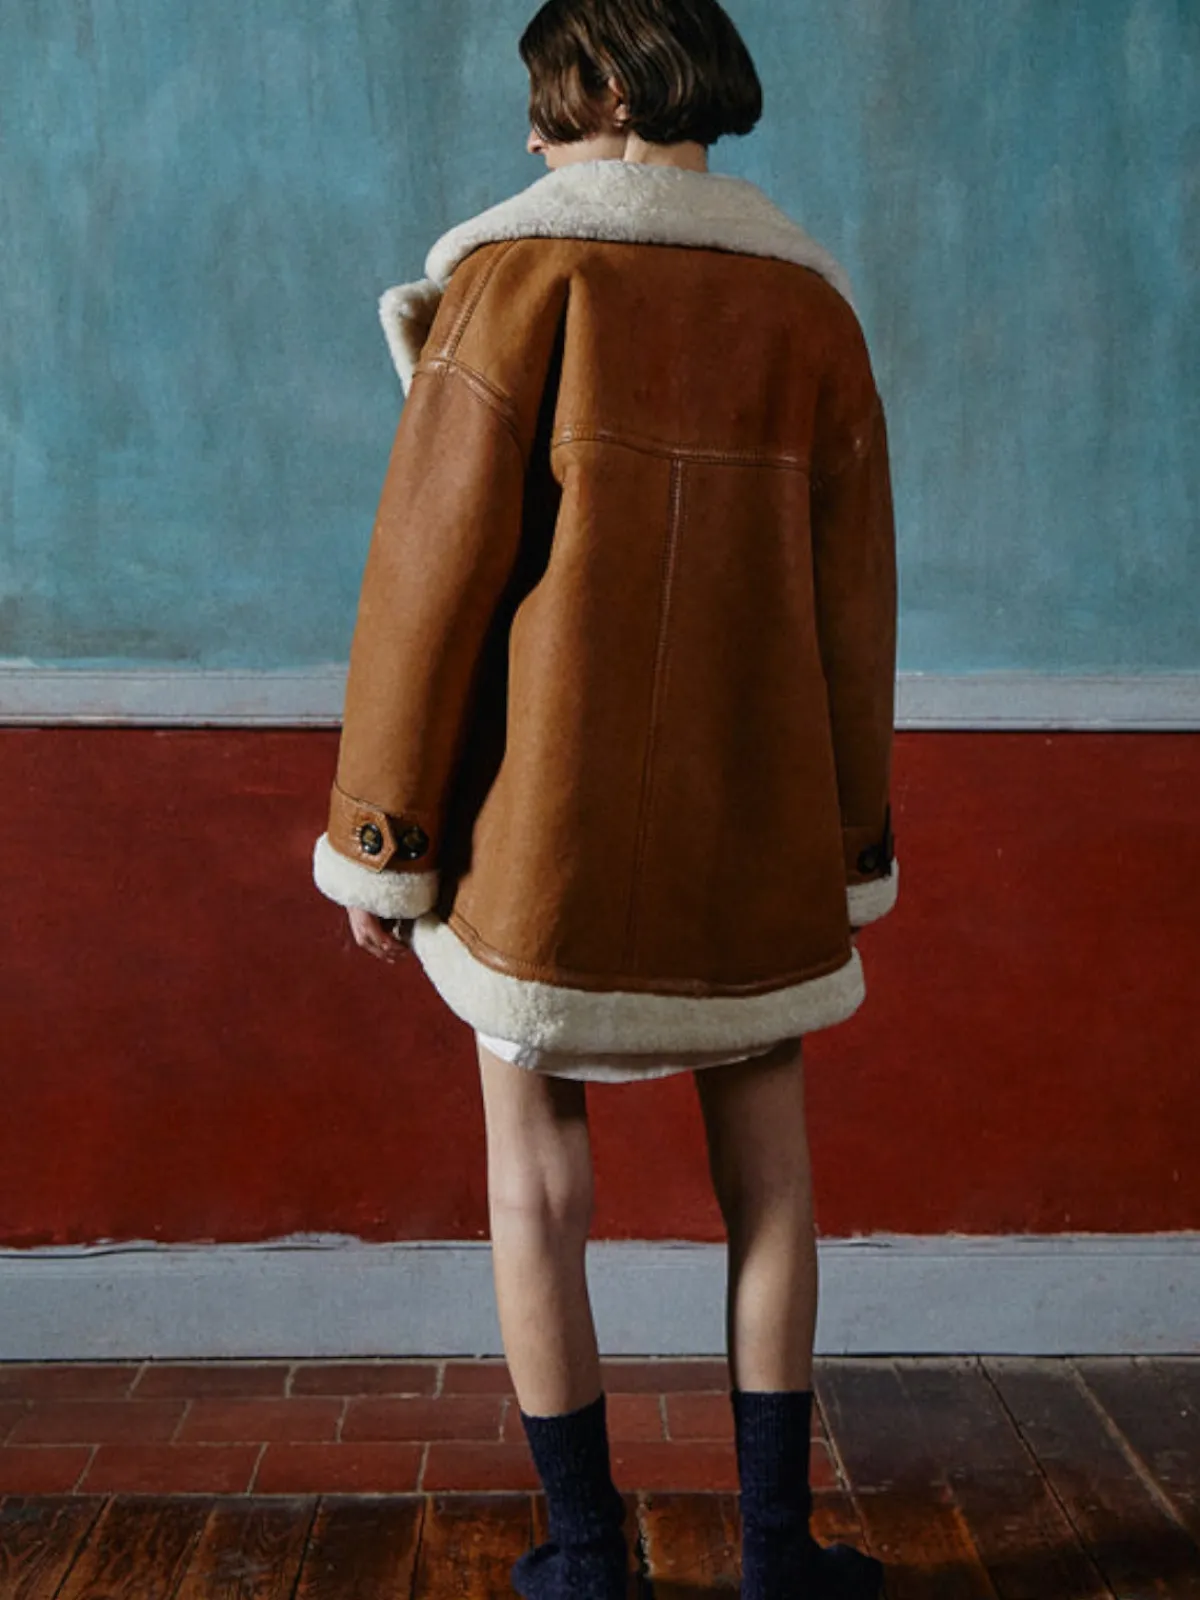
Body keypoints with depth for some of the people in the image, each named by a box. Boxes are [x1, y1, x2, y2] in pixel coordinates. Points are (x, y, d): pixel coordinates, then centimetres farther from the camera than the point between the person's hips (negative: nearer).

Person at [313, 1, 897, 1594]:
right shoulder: (809, 300, 7)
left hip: (551, 808, -3)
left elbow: (439, 561, -11)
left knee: (537, 1170, 10)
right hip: (754, 816, 4)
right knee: (766, 1166, 16)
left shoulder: (526, 266, -5)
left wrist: (377, 836, -4)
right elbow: (853, 597, 6)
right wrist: (853, 850, 13)